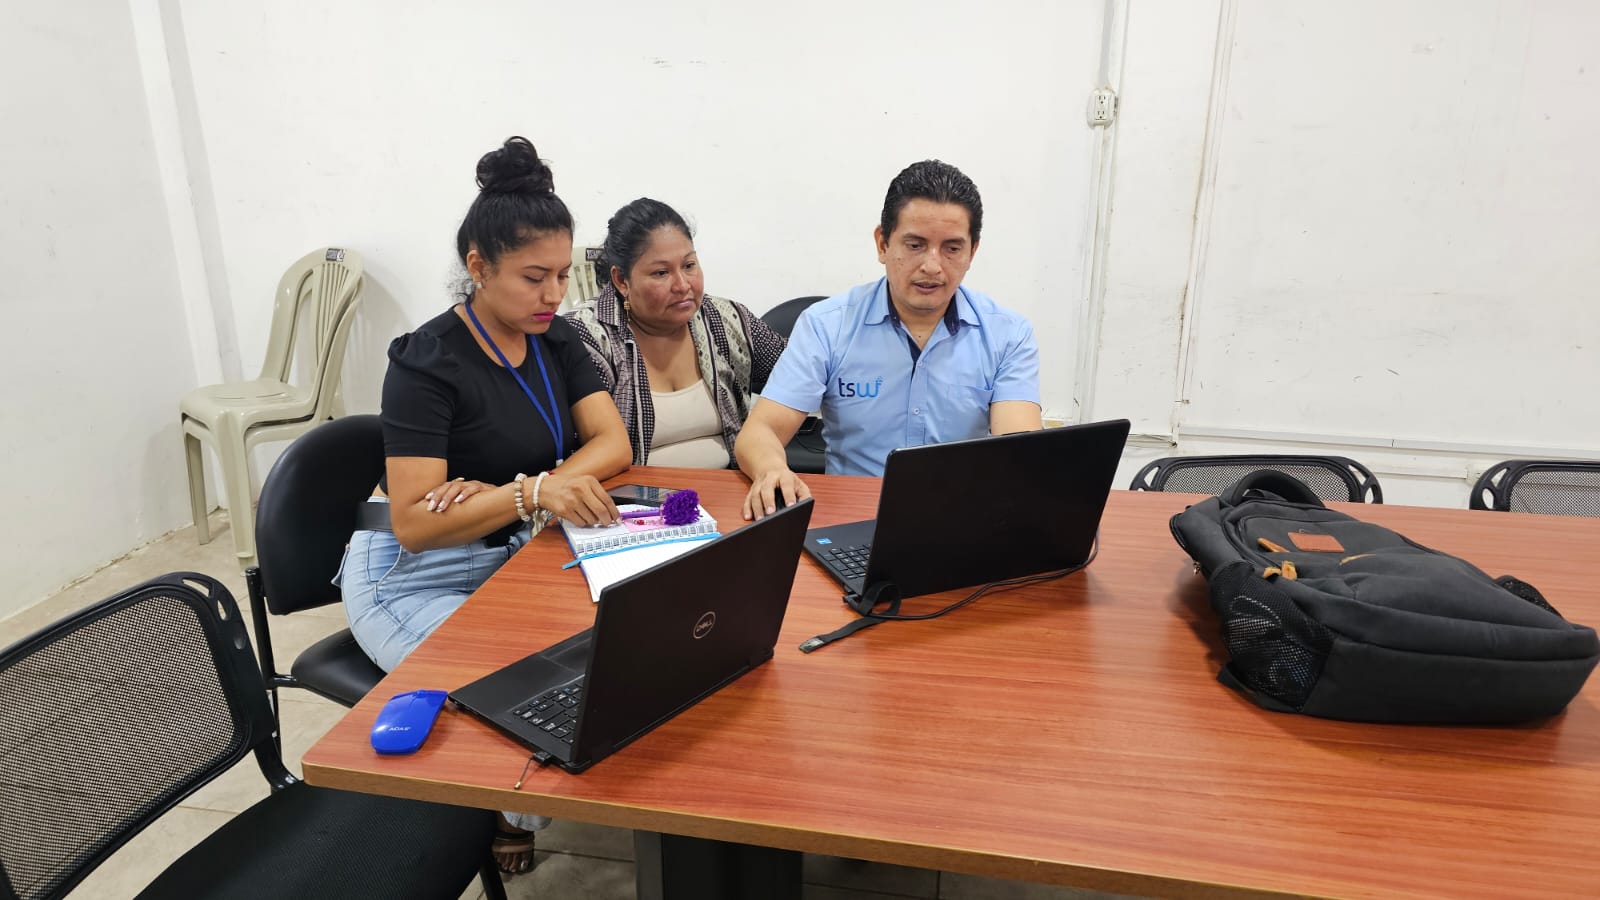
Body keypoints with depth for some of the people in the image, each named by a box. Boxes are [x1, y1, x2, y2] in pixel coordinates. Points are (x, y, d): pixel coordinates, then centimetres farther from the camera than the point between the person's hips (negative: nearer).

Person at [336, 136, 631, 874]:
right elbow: (413, 524, -22)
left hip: (511, 556, 6)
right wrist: (531, 494, -38)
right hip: (415, 578, -5)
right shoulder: (427, 364, -18)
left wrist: (506, 494, -22)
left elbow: (612, 444, -6)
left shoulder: (555, 340, 1)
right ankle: (511, 811, 8)